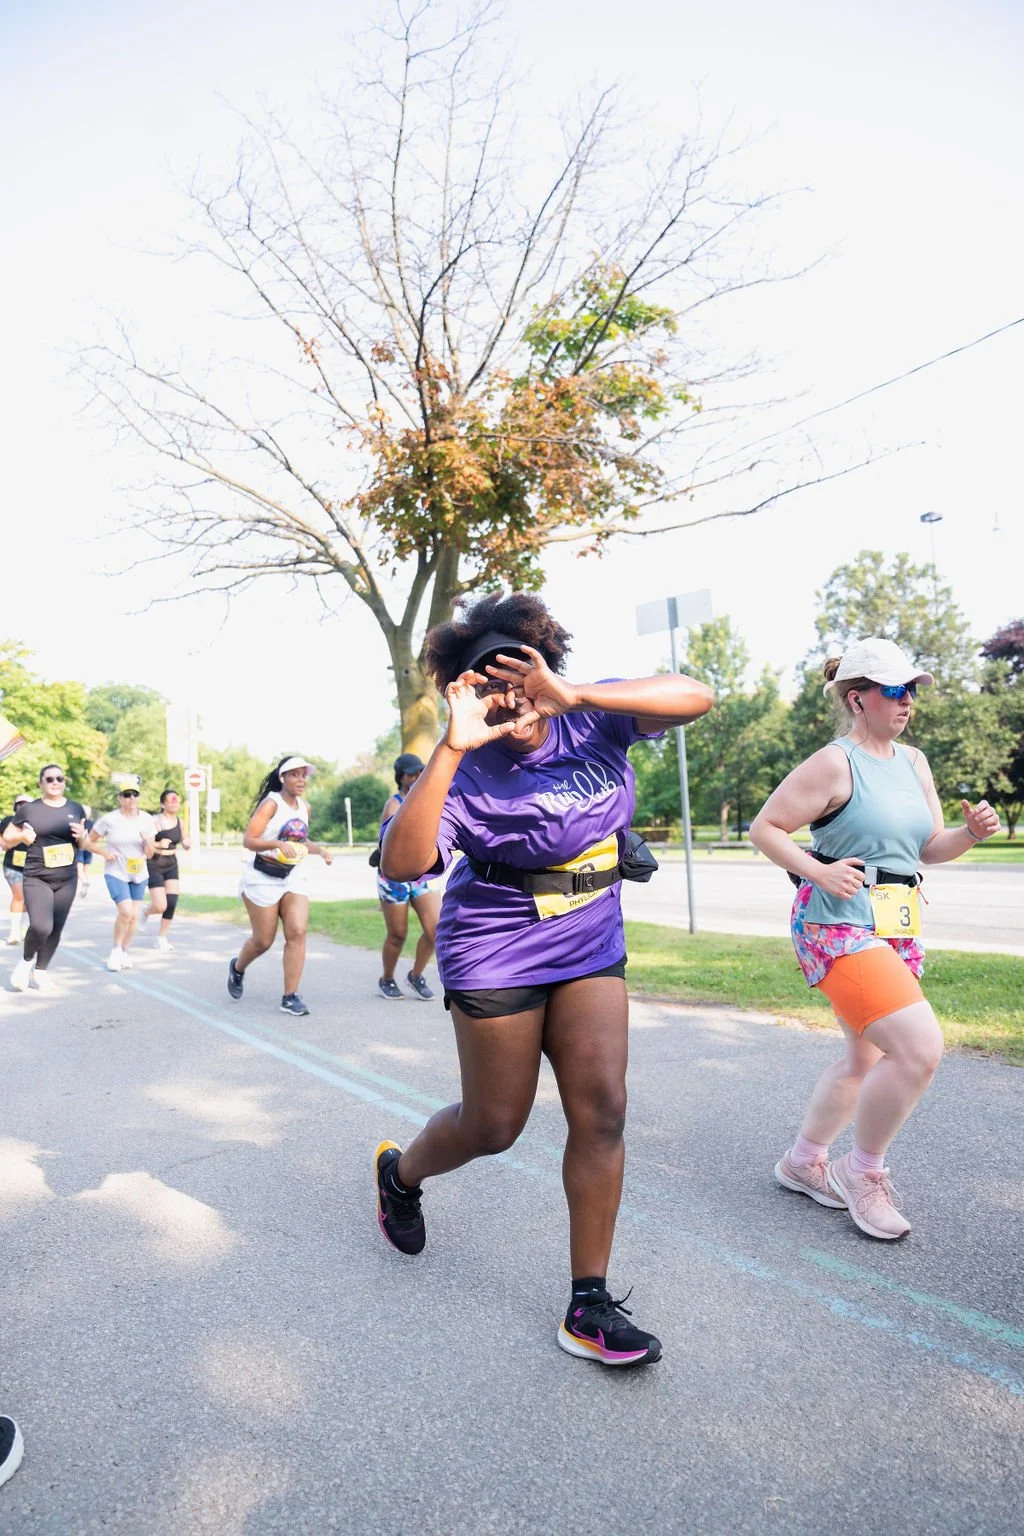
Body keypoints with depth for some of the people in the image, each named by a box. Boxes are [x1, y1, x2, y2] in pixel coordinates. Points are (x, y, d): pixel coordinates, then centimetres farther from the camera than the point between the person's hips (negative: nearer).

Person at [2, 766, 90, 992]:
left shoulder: (76, 809, 9)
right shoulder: (28, 809, 1)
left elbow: (84, 845, 17)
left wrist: (81, 835, -6)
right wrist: (22, 836, -14)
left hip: (66, 880, 3)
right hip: (36, 878, -3)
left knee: (56, 929, 7)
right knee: (41, 927, -18)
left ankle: (41, 970, 28)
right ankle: (26, 961, 12)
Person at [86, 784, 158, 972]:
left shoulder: (147, 819, -1)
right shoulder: (109, 820, -9)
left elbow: (150, 854, 1)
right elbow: (89, 842, 1)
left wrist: (148, 841, -19)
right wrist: (104, 852, -16)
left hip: (139, 874, 4)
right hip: (116, 873, -4)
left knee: (134, 916, 5)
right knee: (126, 911, -19)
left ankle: (126, 952, 25)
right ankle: (116, 950, 4)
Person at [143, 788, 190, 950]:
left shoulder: (178, 821, 4)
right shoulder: (155, 820, -14)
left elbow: (184, 842, 14)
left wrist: (186, 844, -8)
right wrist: (159, 844, -29)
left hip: (171, 865, 5)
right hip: (154, 866, -5)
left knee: (172, 903, -5)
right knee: (161, 907, -9)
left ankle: (163, 938, 11)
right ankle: (146, 911, 27)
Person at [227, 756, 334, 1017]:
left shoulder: (305, 807, 8)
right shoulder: (271, 803, -13)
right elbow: (248, 840, -19)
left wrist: (319, 849, 6)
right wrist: (278, 844, -34)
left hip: (294, 877, 5)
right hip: (263, 878, -5)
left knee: (297, 932, -12)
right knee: (263, 940, 5)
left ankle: (290, 997, -6)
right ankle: (237, 968, 39)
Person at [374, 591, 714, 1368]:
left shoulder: (592, 721, -7)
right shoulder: (469, 771, -18)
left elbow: (697, 697, -22)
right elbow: (402, 864, -33)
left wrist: (575, 695, -33)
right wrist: (451, 747, -38)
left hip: (591, 942, 4)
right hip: (497, 950, -3)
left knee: (602, 1110, -2)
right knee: (494, 1126, 9)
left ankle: (589, 1304, 14)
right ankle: (400, 1171, 43)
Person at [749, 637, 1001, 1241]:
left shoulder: (914, 762, 11)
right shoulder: (834, 763, -12)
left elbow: (931, 848, 14)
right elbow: (765, 828, -10)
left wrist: (972, 832, -5)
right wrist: (818, 871, -22)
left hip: (896, 930, 9)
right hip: (839, 925, -9)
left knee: (867, 1059, 17)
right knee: (920, 1047, -19)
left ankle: (803, 1162, 36)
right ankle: (862, 1172, 5)